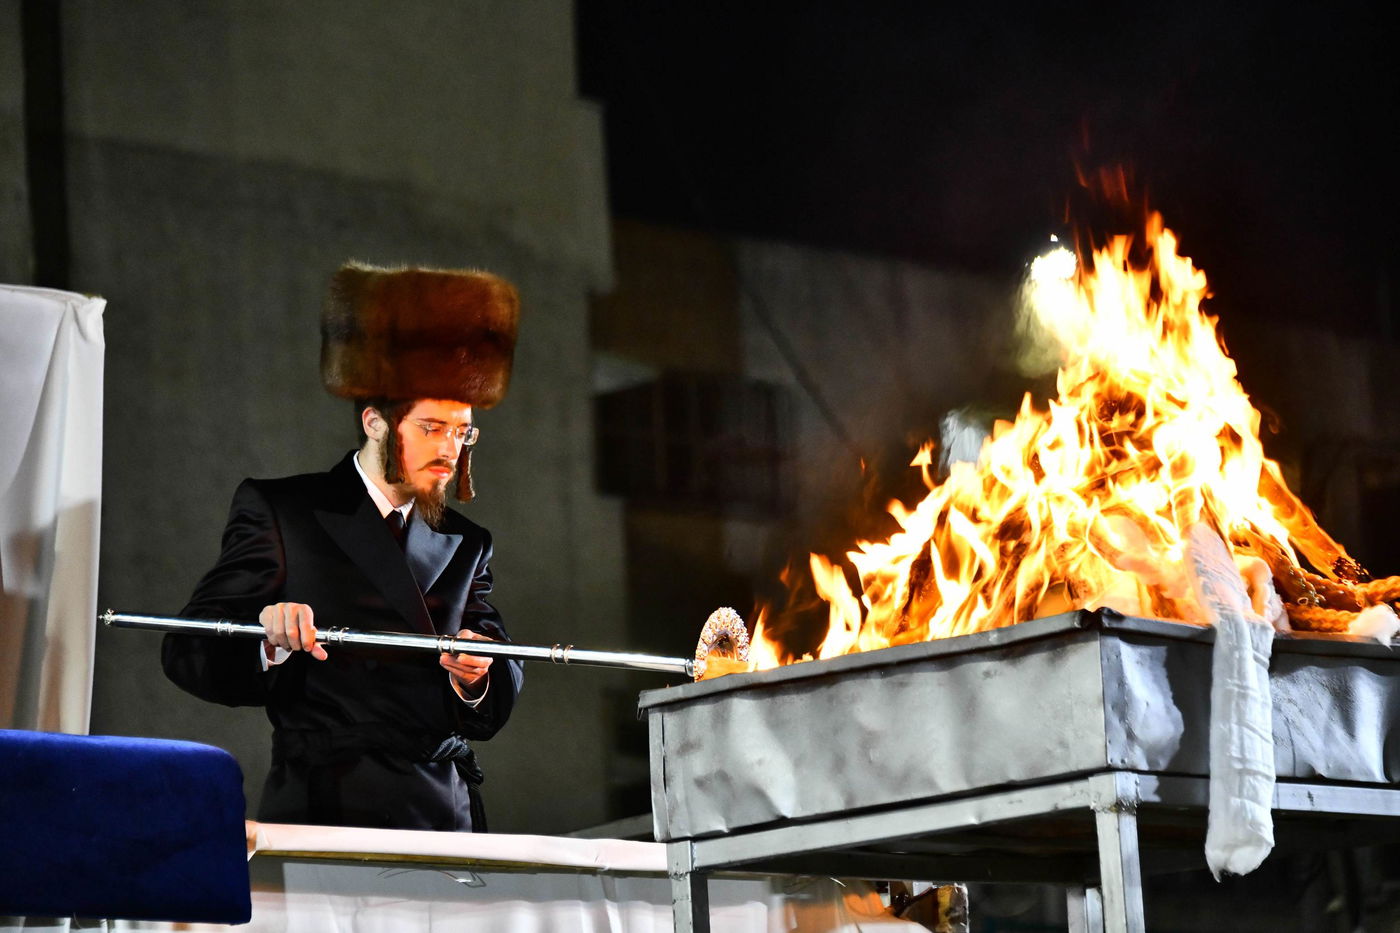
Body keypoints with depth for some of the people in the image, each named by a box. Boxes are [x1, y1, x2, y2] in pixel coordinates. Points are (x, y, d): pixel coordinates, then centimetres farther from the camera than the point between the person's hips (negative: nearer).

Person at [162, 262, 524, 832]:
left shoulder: (464, 545, 22)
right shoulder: (279, 512, 9)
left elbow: (494, 710, 17)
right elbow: (187, 652, 0)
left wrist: (476, 676, -6)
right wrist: (268, 642, -20)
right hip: (328, 815, -5)